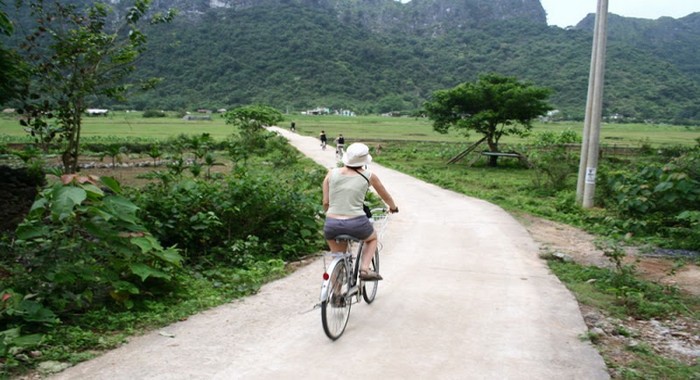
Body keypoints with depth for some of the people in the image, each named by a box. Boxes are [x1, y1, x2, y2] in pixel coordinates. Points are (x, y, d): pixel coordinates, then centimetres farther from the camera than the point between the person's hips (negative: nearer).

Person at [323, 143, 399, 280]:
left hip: (332, 225, 2)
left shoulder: (332, 173, 5)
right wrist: (393, 207, 40)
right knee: (372, 238, 32)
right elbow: (386, 196, 19)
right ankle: (364, 269, 12)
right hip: (356, 225, -2)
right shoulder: (369, 176, 3)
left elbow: (325, 203, 5)